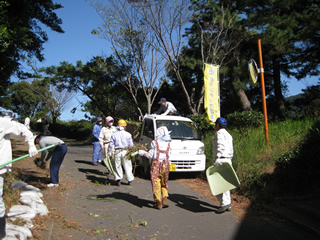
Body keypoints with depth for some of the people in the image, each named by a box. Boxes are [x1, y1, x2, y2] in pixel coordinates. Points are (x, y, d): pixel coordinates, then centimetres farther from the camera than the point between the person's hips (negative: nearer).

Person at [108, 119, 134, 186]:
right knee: (127, 166, 7)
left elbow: (111, 144, 5)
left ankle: (118, 179, 1)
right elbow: (131, 145, 1)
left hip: (117, 152, 1)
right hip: (125, 151, -1)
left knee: (118, 166, 9)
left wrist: (109, 152, 12)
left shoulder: (114, 134, 5)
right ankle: (129, 179, 13)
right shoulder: (128, 134, 0)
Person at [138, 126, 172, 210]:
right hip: (165, 164, 4)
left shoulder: (154, 142, -8)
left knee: (156, 183, 2)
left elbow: (151, 155, -9)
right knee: (164, 182, 17)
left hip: (156, 163, -4)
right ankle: (165, 199, 7)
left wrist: (143, 153, 7)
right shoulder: (168, 143, 4)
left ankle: (158, 203, 4)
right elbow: (168, 155, 5)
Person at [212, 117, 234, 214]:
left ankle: (224, 203, -18)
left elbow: (221, 146, -20)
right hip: (228, 160, 10)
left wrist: (218, 158, -30)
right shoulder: (228, 135, 25)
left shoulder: (219, 133, -5)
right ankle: (228, 204, 14)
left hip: (221, 160, -10)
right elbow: (231, 150, 25)